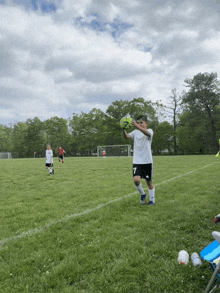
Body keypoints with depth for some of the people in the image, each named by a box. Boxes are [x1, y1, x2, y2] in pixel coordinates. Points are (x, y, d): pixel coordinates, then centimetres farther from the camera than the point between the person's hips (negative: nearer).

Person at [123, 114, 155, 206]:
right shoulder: (135, 132, 9)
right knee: (136, 180, -15)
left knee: (149, 182, 7)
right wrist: (123, 129, -30)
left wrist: (137, 126, -44)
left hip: (147, 161, -2)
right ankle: (142, 194, 14)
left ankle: (152, 199, 28)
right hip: (137, 161, 2)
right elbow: (127, 136, -9)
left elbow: (147, 133, -28)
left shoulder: (150, 131, -2)